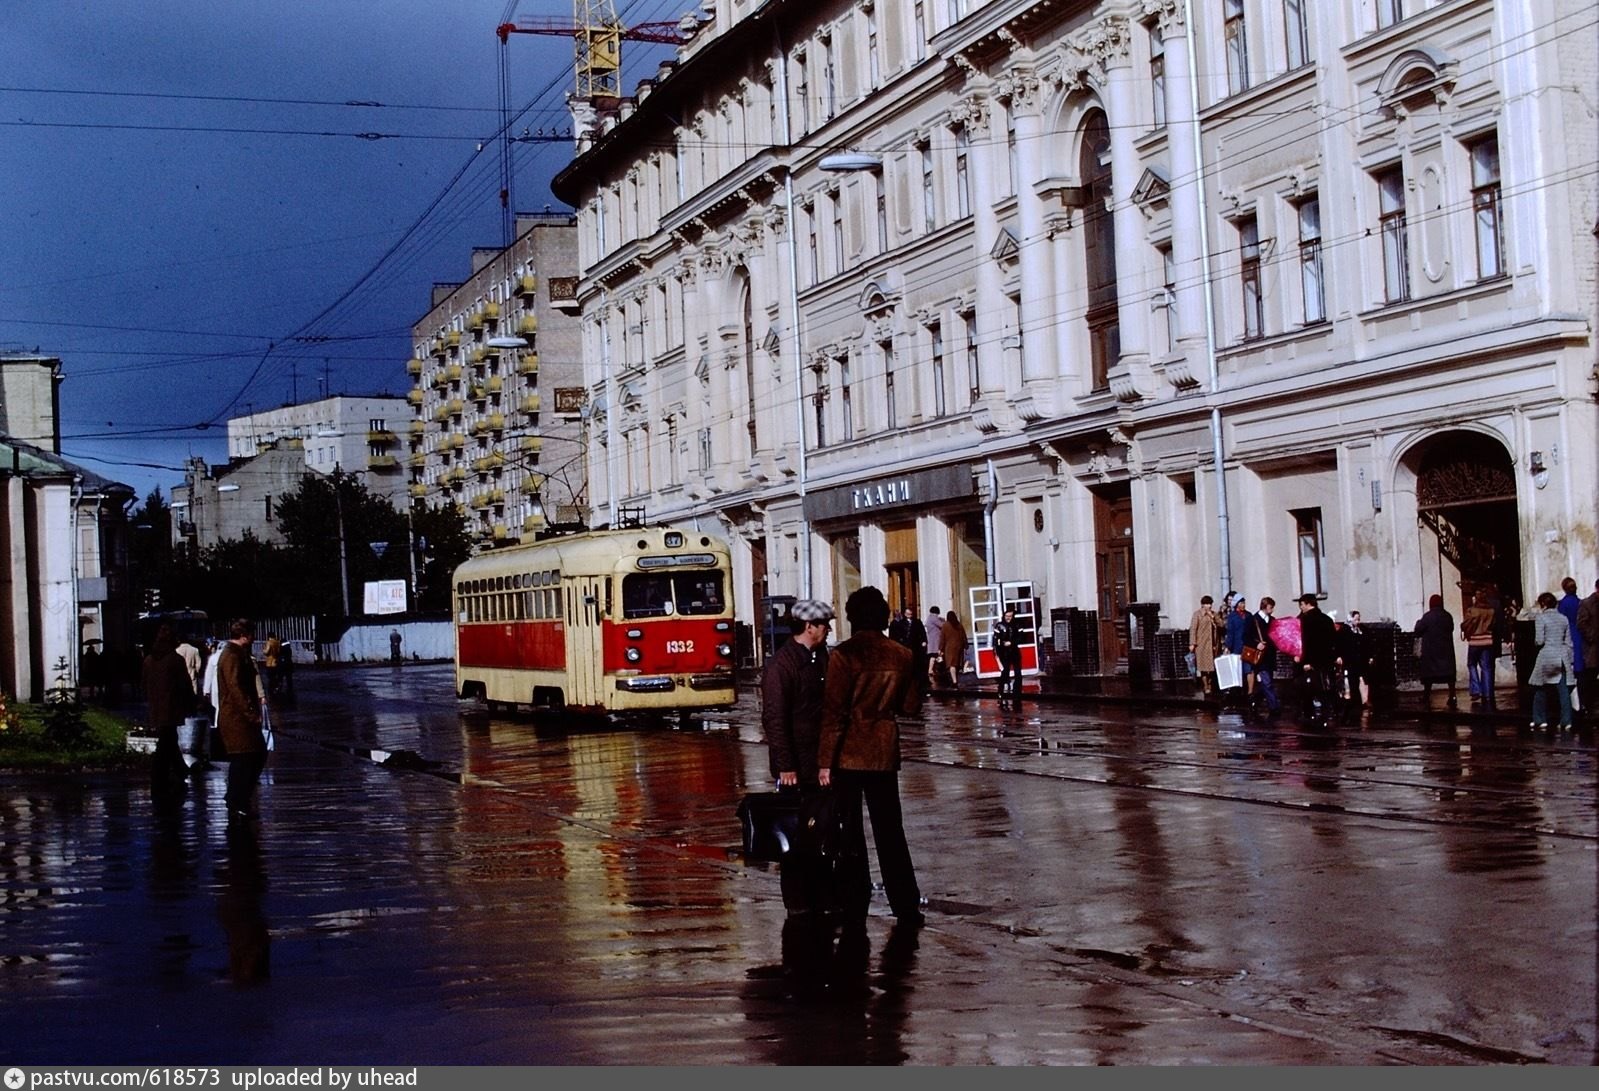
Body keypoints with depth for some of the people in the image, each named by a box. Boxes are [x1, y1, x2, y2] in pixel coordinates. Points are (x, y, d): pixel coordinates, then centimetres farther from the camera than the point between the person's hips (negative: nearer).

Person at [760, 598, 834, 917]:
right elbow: (774, 719, -16)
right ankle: (798, 905, 9)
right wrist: (785, 766, -18)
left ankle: (823, 897, 20)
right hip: (797, 766, -7)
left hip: (822, 762, 7)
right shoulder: (780, 665, -13)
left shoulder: (822, 658, 11)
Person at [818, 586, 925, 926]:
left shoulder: (844, 655, -13)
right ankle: (906, 905, 11)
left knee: (848, 830, 8)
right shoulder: (902, 656, 0)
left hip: (847, 754, -3)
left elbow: (834, 711, -15)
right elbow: (911, 707, 9)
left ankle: (854, 904, 11)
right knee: (889, 830, 11)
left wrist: (825, 761, -12)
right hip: (884, 752, 3)